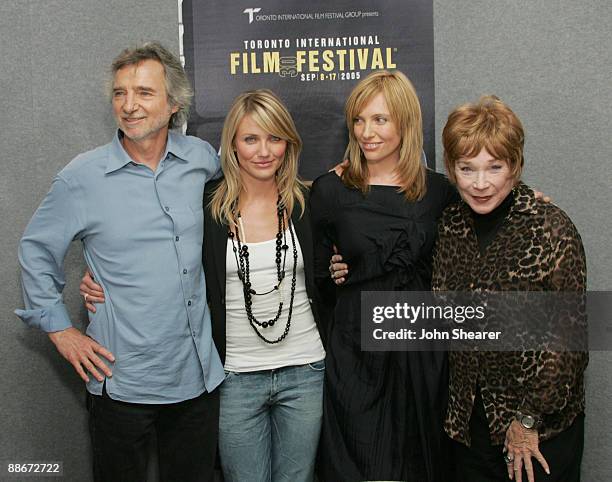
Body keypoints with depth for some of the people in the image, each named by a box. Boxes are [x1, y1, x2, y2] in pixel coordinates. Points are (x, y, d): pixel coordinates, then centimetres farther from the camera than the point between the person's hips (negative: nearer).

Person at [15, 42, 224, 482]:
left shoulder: (201, 158, -1)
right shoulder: (82, 177, -8)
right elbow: (37, 250, 3)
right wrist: (59, 328, 1)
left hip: (199, 375, 3)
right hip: (122, 383, -2)